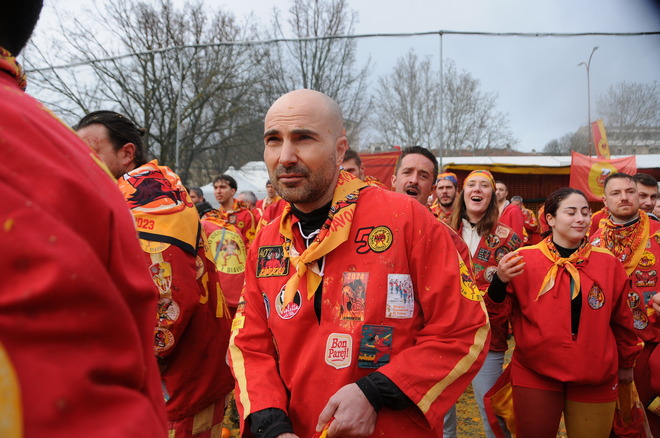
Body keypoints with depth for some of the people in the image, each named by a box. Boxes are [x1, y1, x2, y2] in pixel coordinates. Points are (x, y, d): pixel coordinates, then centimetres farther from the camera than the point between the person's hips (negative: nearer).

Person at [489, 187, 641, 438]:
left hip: (595, 379, 2)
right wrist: (500, 282, -25)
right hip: (535, 374, -2)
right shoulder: (524, 259, -7)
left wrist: (626, 362, 21)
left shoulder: (608, 263, 1)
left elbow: (621, 319, 12)